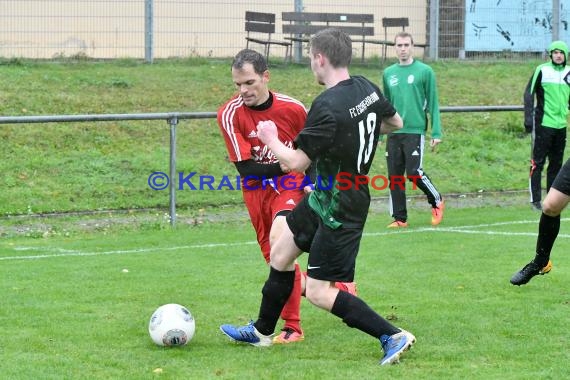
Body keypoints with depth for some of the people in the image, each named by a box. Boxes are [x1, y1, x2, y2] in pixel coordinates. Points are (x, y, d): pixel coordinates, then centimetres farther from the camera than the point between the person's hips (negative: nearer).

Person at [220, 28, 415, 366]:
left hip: (340, 210, -9)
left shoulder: (327, 106, -29)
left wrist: (271, 140, -7)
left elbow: (297, 162, -25)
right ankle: (262, 331, 38)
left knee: (318, 293, -3)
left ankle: (393, 336, -4)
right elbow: (395, 122, 17)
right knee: (280, 254, 21)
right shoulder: (367, 89, -2)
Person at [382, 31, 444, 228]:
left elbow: (433, 103, -1)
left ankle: (436, 201, 13)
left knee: (414, 172, -11)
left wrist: (436, 132, -7)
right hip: (393, 133, 5)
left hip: (415, 131, -5)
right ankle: (399, 218, 11)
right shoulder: (388, 73, 12)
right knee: (394, 176, 3)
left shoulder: (424, 71, -1)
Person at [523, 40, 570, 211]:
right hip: (543, 124, -5)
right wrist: (528, 118, -9)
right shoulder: (542, 70, -4)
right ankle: (535, 199, -1)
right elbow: (529, 94, -4)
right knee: (538, 163, -4)